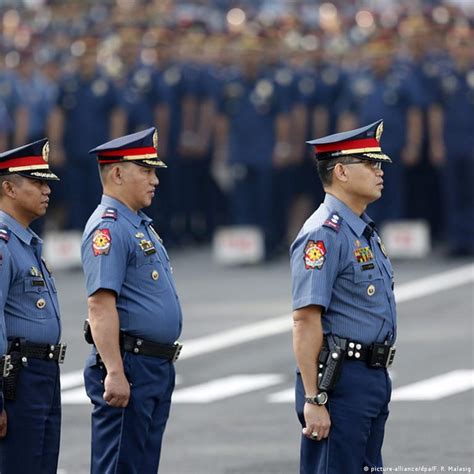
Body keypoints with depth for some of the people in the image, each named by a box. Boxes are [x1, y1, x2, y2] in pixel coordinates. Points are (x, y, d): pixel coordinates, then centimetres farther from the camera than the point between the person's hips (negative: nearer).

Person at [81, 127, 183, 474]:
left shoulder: (141, 225, 18)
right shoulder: (108, 228, -14)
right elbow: (101, 305, -22)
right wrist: (114, 373, -28)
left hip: (158, 367, 10)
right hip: (130, 367, -10)